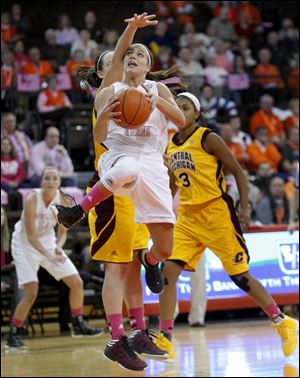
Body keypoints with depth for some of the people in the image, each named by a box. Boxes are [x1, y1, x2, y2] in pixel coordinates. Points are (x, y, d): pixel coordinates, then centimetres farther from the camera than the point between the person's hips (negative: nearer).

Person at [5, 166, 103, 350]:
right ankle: (13, 336, -3)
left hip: (48, 242, 6)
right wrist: (48, 256, -36)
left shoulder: (63, 201, -11)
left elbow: (62, 231, 0)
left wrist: (58, 246, -21)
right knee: (31, 293, -17)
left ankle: (78, 325, 22)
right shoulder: (32, 199, -26)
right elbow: (30, 236, -25)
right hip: (25, 245, -5)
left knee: (77, 283, 3)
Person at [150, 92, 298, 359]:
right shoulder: (170, 146, 10)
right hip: (188, 216, 6)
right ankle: (165, 339, -7)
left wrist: (245, 208, -13)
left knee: (240, 276, -1)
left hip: (216, 212, -6)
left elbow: (238, 171, -6)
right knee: (169, 271, -10)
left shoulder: (208, 139, -9)